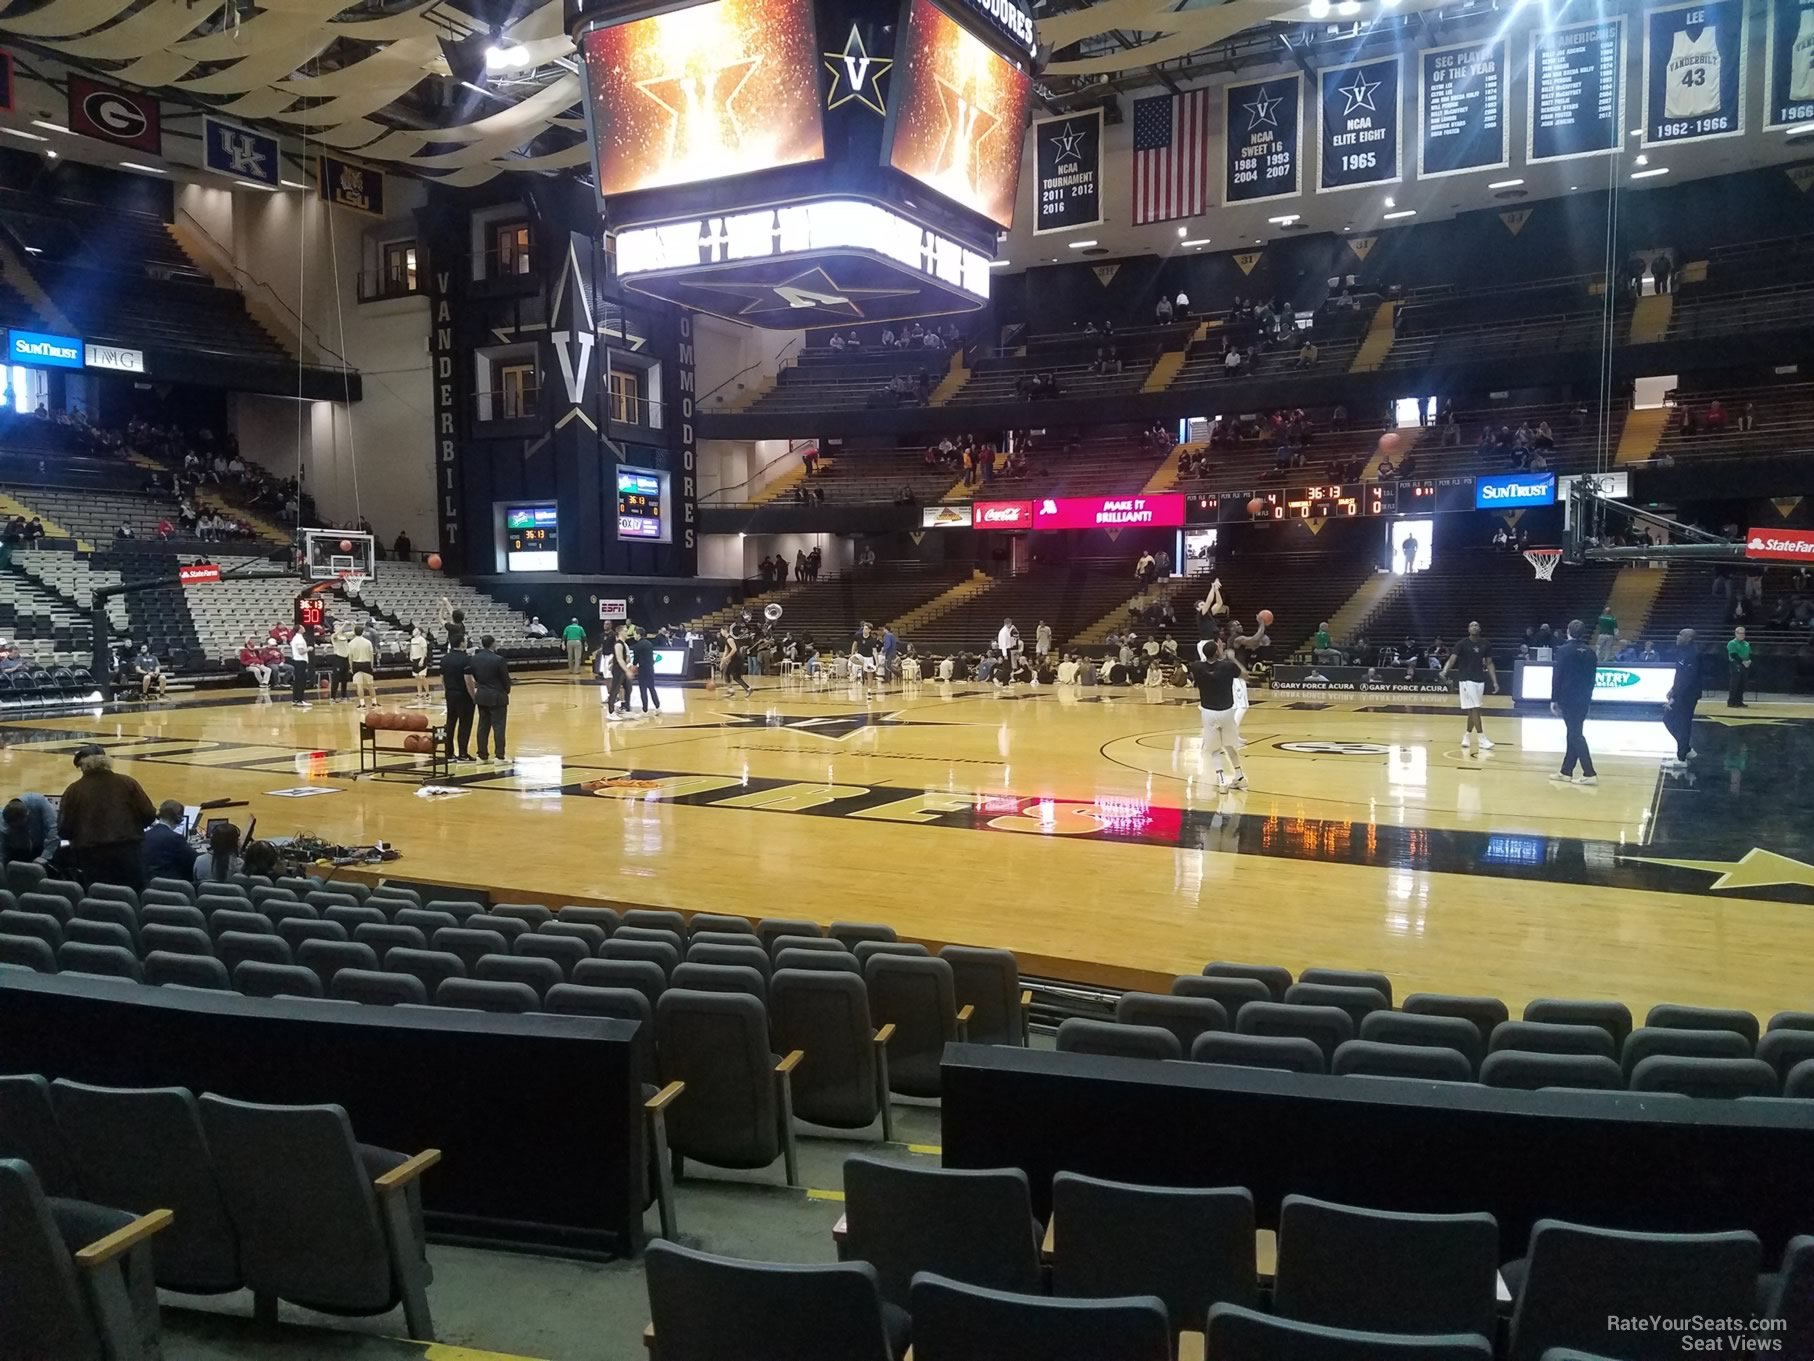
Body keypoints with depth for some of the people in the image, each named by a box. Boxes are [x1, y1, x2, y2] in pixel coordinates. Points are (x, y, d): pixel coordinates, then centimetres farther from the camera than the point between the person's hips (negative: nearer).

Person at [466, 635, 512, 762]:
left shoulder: (473, 659, 1)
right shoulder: (498, 660, -15)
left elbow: (468, 678, 6)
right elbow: (506, 679, -9)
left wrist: (474, 695, 17)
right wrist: (507, 691, 10)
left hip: (481, 696, 5)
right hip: (497, 697, -5)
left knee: (483, 725, 11)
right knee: (498, 725, 0)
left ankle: (482, 755, 15)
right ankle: (499, 755, 1)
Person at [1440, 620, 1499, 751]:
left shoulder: (1485, 644, 6)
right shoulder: (1462, 643, -7)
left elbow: (1489, 664, 10)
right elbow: (1452, 659, -15)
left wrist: (1495, 682, 4)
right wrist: (1444, 672, -34)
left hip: (1480, 680, 5)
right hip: (1466, 680, -5)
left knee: (1473, 710, 9)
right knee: (1474, 709, -10)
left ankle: (1467, 736, 24)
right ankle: (1482, 739, -10)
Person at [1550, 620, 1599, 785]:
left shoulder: (1563, 651, -11)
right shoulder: (1590, 652, 7)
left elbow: (1557, 677, -12)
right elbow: (1592, 678, 13)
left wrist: (1554, 699, -7)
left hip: (1568, 699, -7)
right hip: (1584, 699, 7)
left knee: (1576, 736, -6)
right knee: (1574, 735, 13)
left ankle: (1589, 774, -12)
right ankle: (1566, 772, 19)